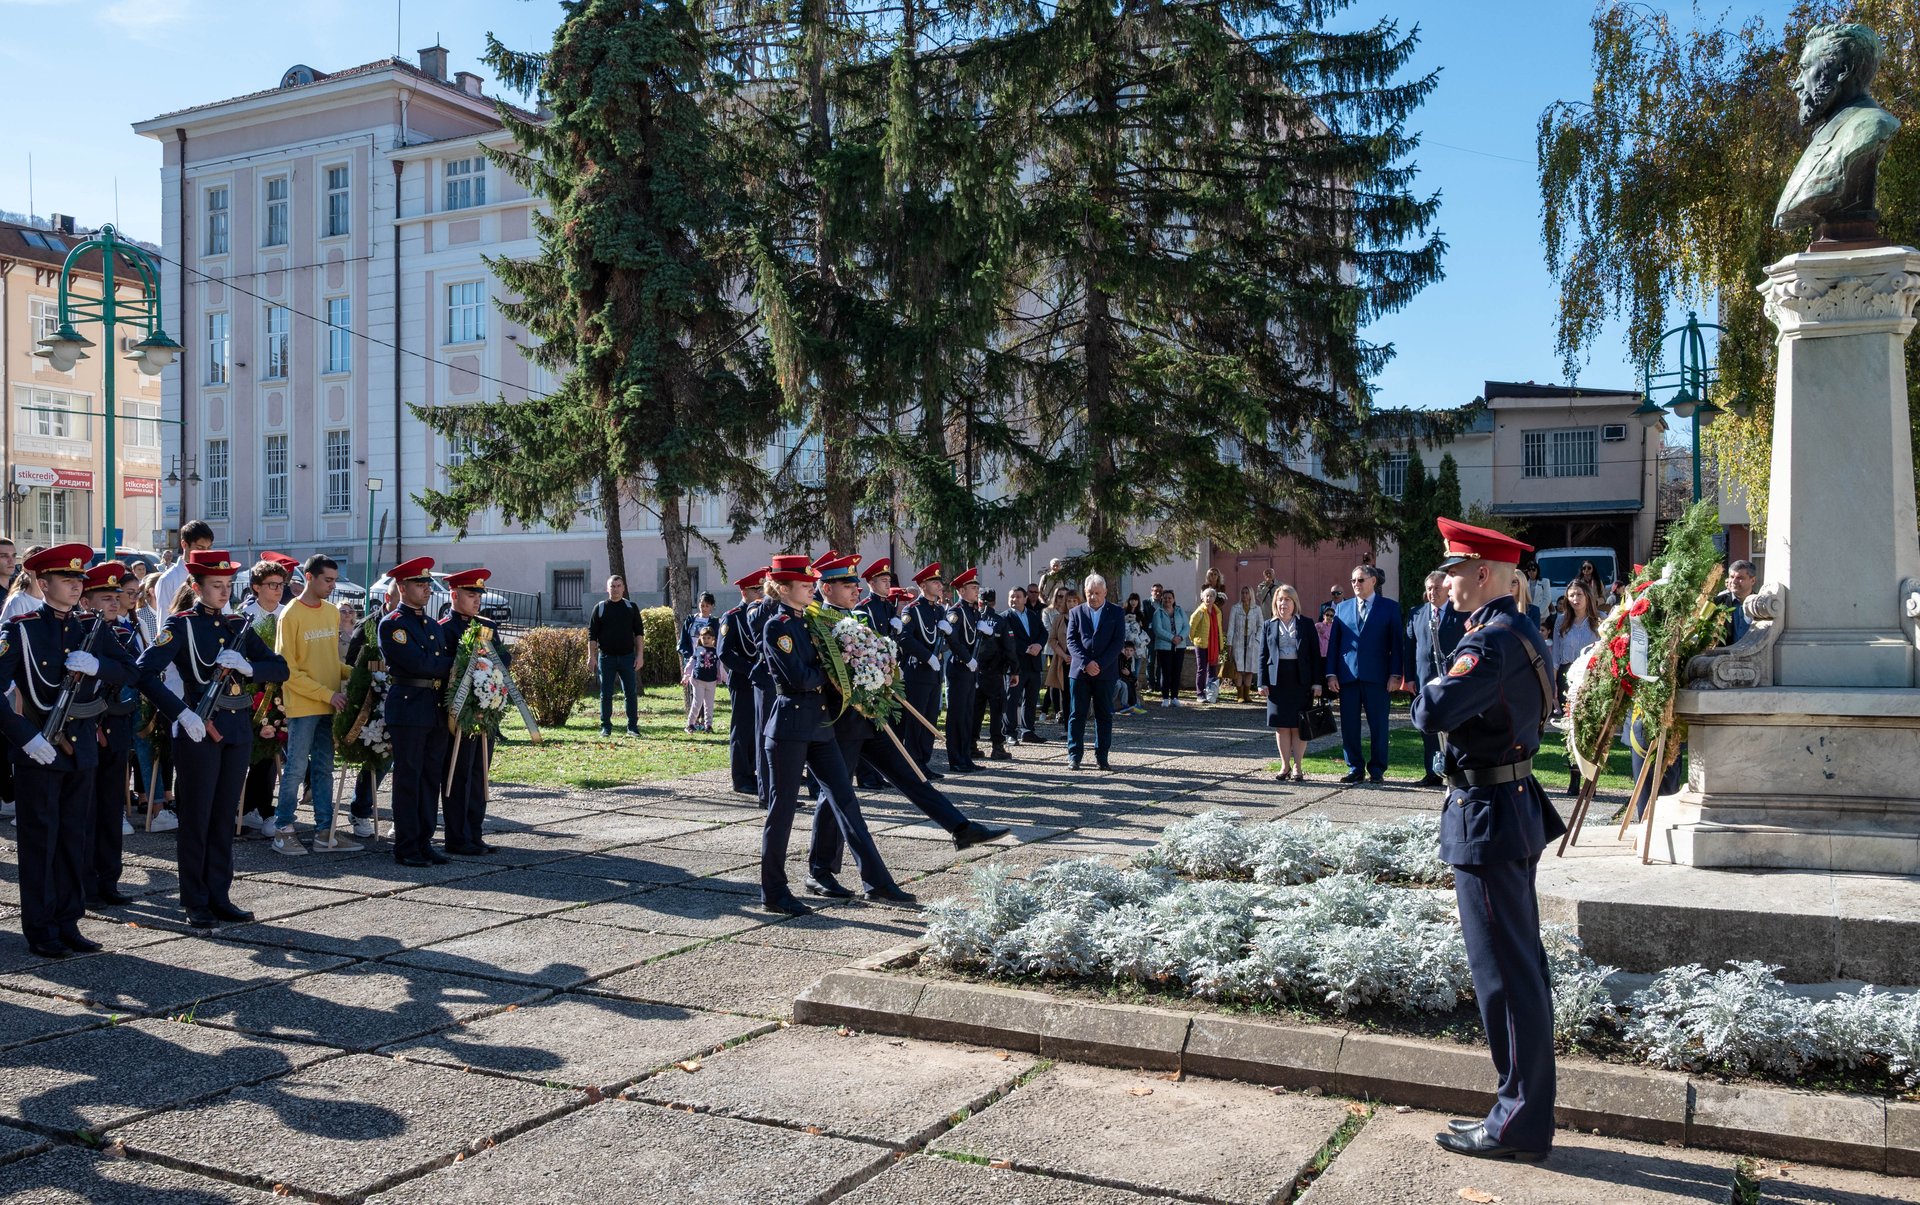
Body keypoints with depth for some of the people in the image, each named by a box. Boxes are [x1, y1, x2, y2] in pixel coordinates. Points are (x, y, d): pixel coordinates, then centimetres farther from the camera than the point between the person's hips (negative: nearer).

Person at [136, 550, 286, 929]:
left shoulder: (239, 625, 12)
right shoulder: (181, 625, -4)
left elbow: (280, 669, 6)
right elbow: (145, 671, -16)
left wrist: (248, 667, -14)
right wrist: (181, 714, -24)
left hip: (238, 730, 5)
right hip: (199, 731, -5)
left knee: (225, 817, 10)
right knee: (196, 818, 2)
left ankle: (220, 896, 18)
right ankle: (195, 902, 10)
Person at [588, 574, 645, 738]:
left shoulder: (631, 607, 6)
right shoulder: (600, 608, 4)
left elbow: (639, 632, 6)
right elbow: (592, 634, 4)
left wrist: (640, 655, -1)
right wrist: (591, 656, -4)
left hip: (627, 657, 1)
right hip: (606, 657, 0)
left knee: (631, 693, 0)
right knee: (606, 694, 4)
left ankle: (632, 726, 7)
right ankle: (606, 727, 12)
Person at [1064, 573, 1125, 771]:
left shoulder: (1116, 613, 5)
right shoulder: (1076, 612, 8)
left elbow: (1118, 642, -3)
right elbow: (1071, 641, 1)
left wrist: (1100, 664, -13)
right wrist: (1086, 663, -14)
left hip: (1105, 673, 0)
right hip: (1079, 671, 0)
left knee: (1104, 715, 4)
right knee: (1077, 714, 0)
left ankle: (1101, 756, 11)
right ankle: (1074, 755, 5)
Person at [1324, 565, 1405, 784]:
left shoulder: (1389, 607, 4)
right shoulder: (1342, 607, 12)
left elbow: (1397, 643, 1)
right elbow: (1333, 642, 10)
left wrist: (1395, 674, -7)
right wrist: (1331, 673, 2)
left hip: (1376, 676, -3)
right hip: (1348, 675, 3)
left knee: (1378, 725, 2)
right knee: (1349, 725, 4)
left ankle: (1377, 769, 13)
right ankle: (1355, 768, 13)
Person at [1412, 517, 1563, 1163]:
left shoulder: (1491, 642, -21)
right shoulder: (1521, 634, 12)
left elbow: (1433, 712, -31)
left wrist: (1428, 693, -8)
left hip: (1487, 818, -11)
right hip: (1514, 805, 11)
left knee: (1504, 972, -2)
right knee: (1522, 966, 16)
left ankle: (1521, 1123, 8)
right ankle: (1524, 1108, 27)